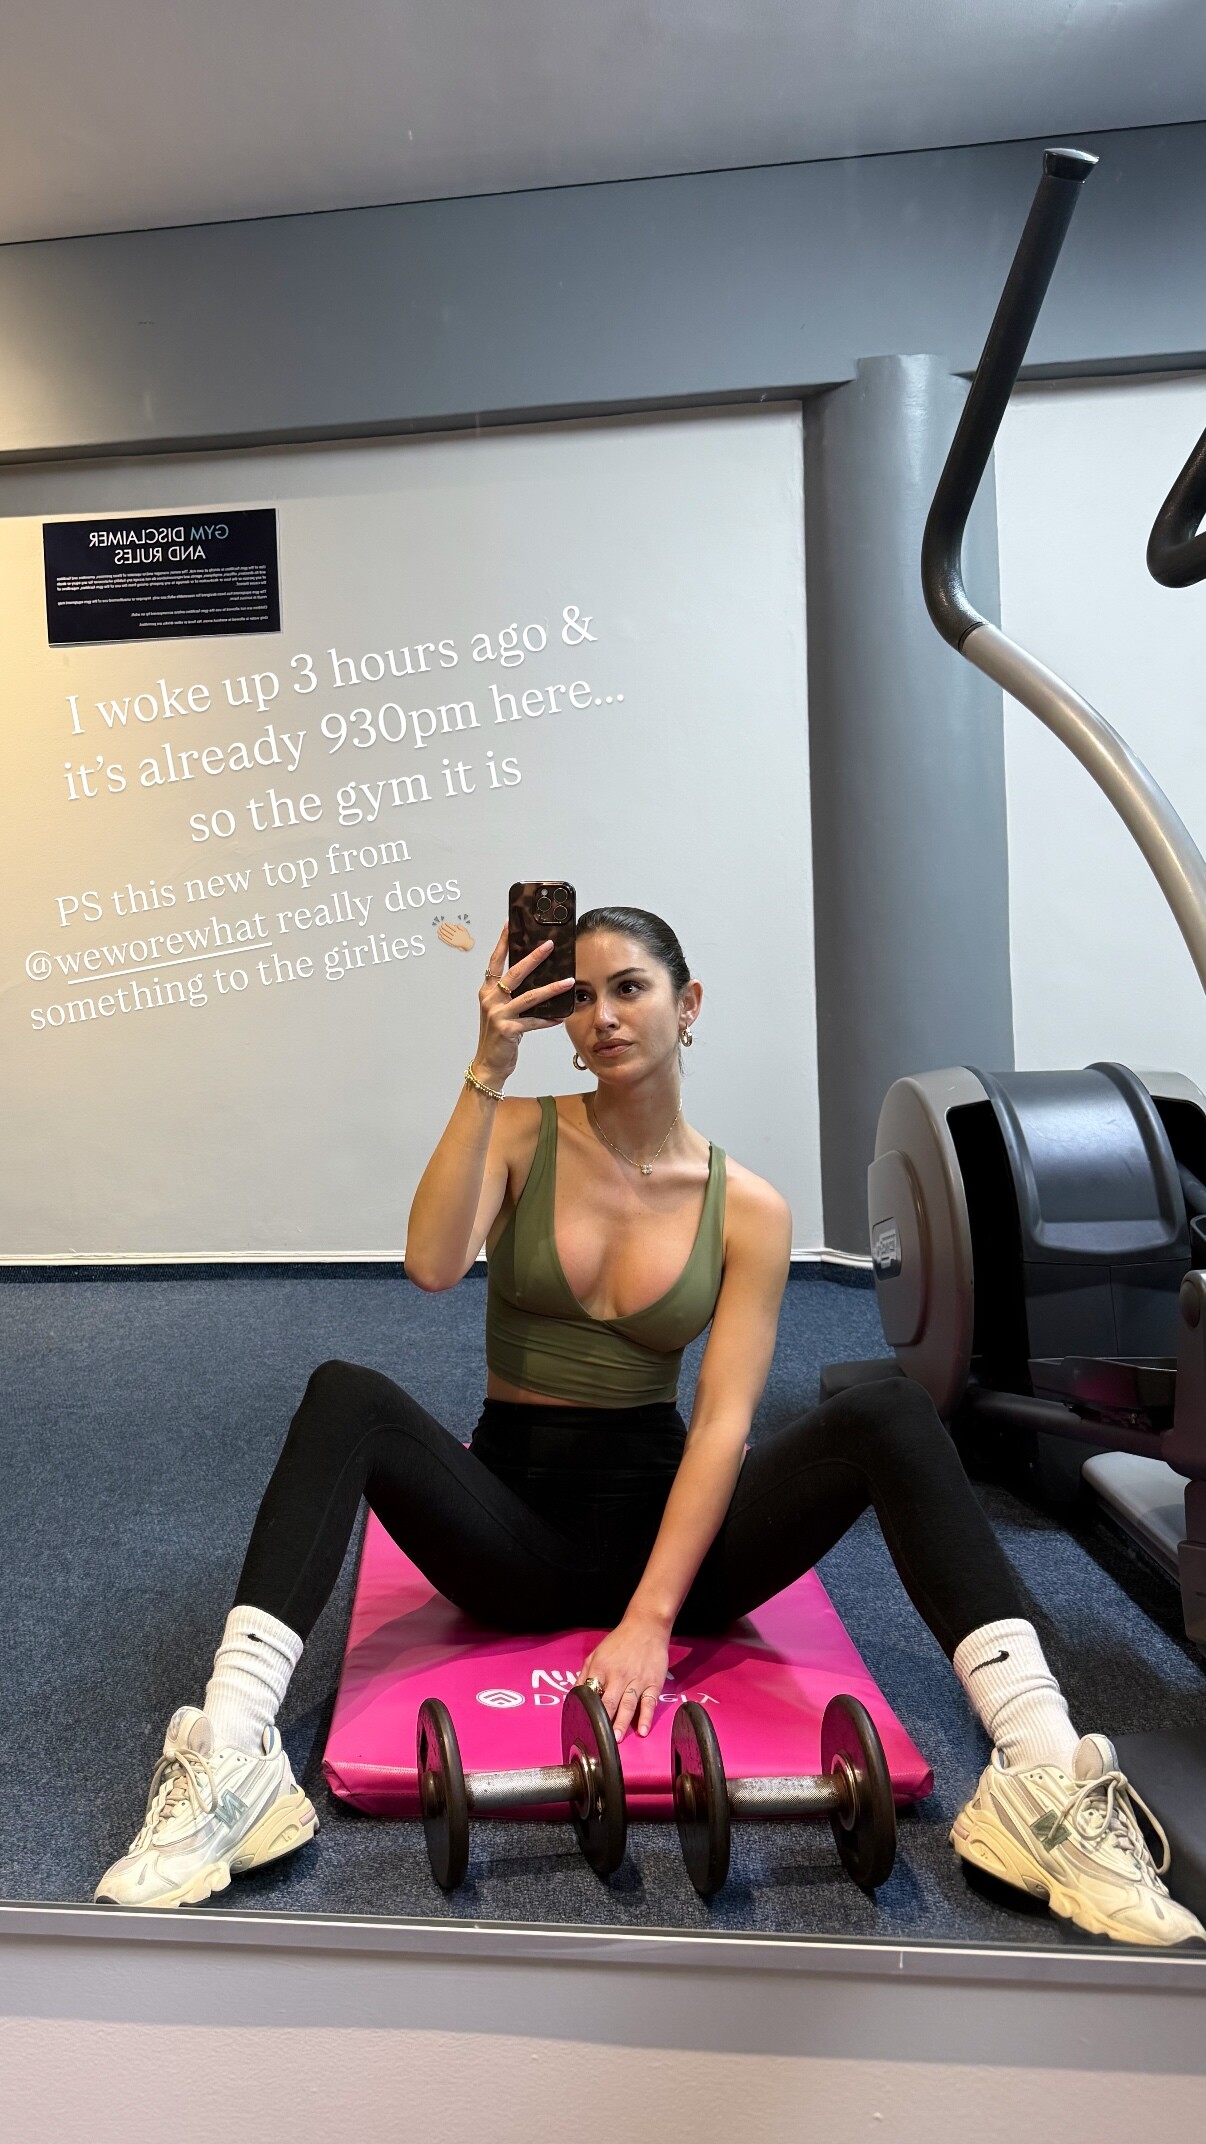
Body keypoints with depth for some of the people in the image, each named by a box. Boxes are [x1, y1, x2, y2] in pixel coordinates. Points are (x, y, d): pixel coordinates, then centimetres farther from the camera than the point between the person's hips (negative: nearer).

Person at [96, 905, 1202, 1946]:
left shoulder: (748, 1209, -2)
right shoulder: (520, 1133, -2)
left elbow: (723, 1422, -10)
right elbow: (432, 1264, -22)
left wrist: (651, 1616, -20)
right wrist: (489, 1071, -24)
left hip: (663, 1513, 0)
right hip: (514, 1522, 0)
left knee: (891, 1413, -24)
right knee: (346, 1396, -29)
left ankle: (1044, 1778, -31)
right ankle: (230, 1766, -37)